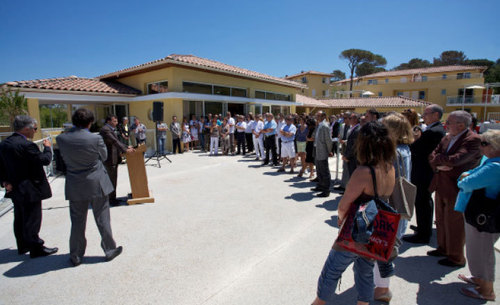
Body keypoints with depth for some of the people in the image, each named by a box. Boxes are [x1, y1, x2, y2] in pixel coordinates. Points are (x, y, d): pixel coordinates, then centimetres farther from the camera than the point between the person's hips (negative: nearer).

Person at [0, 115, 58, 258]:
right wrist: (47, 147, -3)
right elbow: (45, 160, -19)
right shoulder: (26, 145, -23)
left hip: (14, 189, 9)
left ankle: (23, 246, 34)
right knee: (32, 219, 2)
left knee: (20, 219, 20)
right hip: (29, 190, -9)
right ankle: (36, 249, 14)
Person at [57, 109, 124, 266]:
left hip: (75, 187, 3)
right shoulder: (96, 139, -16)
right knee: (102, 219, 10)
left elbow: (64, 158, 7)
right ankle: (110, 250, 22)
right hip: (96, 184, -3)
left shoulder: (61, 138, -7)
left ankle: (76, 256, 28)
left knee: (77, 222, 15)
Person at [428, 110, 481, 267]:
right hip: (442, 186, 8)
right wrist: (438, 165, -15)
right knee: (441, 220, 20)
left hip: (456, 189, -8)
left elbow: (455, 160, -30)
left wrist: (438, 158, -13)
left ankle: (456, 257, 23)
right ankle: (443, 248, 39)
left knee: (454, 224, 5)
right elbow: (432, 157, 5)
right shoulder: (447, 137, 7)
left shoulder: (473, 140, -18)